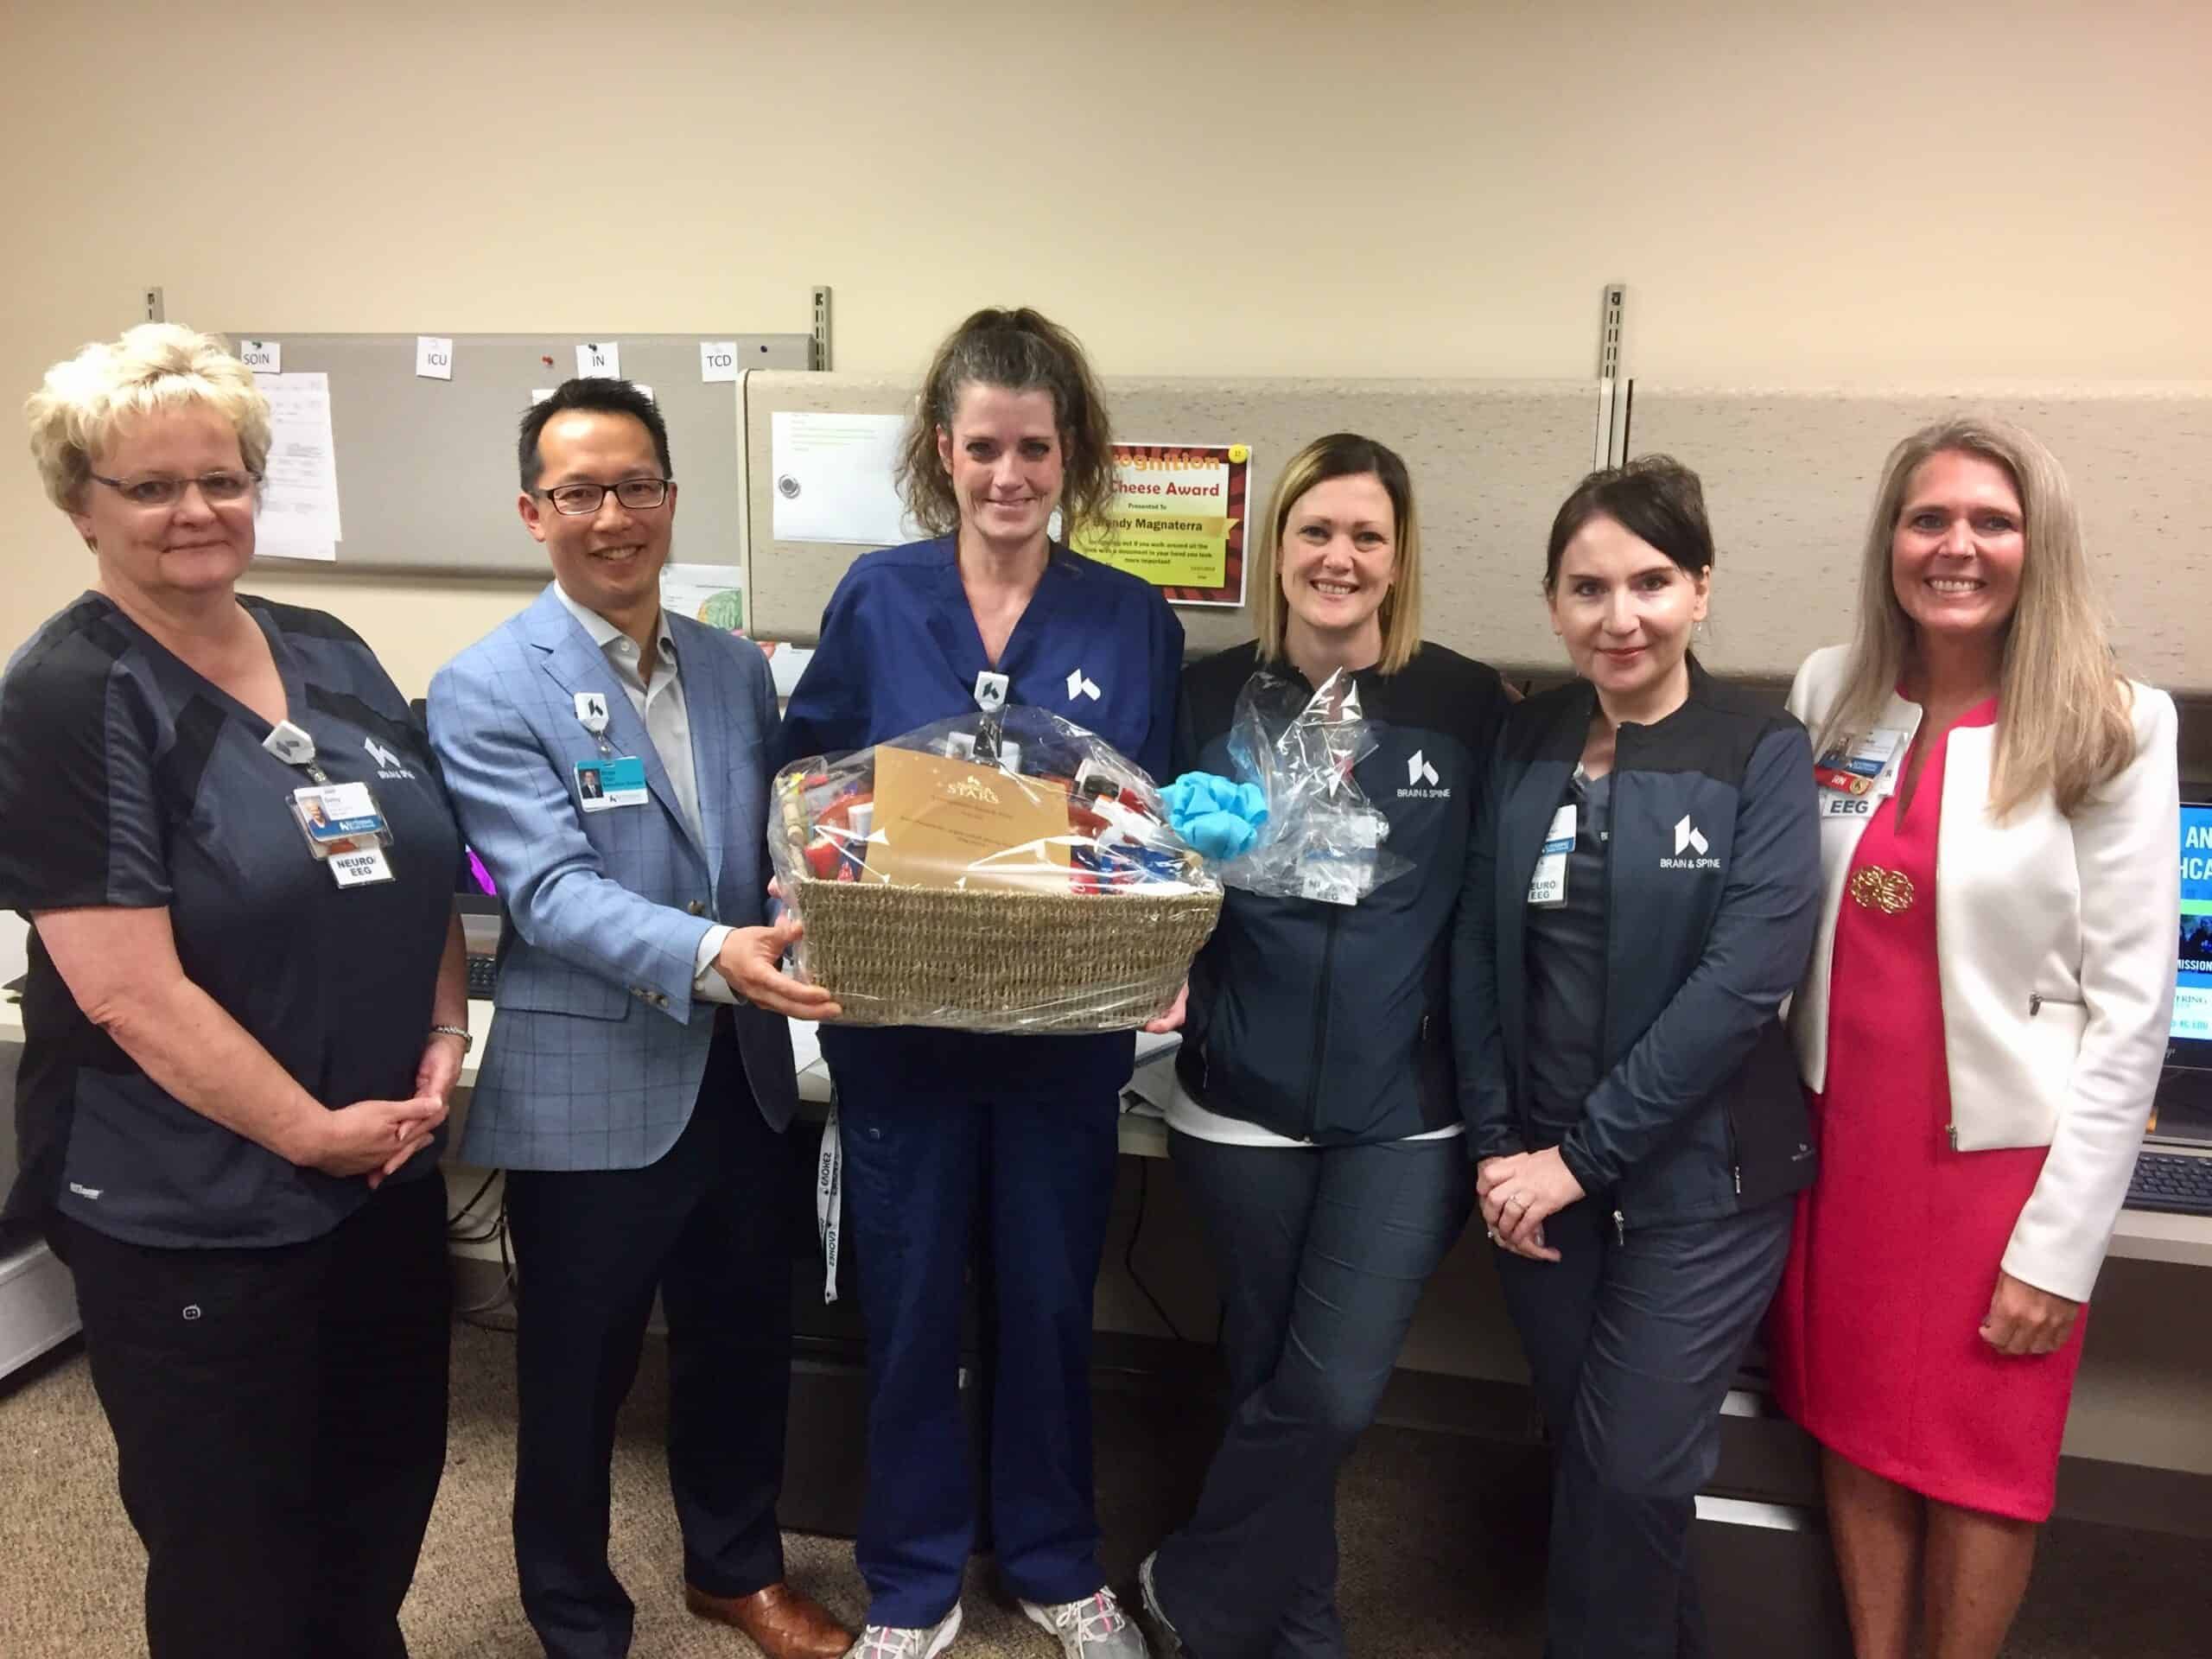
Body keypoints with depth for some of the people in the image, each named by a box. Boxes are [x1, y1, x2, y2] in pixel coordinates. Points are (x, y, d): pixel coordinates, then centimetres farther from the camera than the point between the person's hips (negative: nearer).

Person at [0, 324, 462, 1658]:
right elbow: (130, 993, -19)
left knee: (387, 1506, 21)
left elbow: (426, 870, 11)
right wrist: (311, 1131, -16)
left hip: (389, 1174, 6)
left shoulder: (329, 654, 5)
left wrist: (447, 1036, -3)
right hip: (191, 1217, -6)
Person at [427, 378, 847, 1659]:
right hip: (590, 1096, -4)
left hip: (744, 1080, 5)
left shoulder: (738, 668, 6)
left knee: (746, 1350, 21)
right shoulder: (488, 689, -10)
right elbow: (551, 891, -21)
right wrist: (708, 957, -37)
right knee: (578, 1384, 14)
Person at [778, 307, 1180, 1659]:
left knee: (1050, 1302, 15)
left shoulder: (1136, 623, -2)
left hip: (1067, 1029, 1)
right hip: (899, 1022, 0)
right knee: (910, 1306, 12)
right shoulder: (875, 599, -2)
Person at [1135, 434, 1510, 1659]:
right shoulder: (1210, 698, -1)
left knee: (1332, 1395, -1)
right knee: (1268, 1380, 14)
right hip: (1243, 1102, 1)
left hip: (1405, 1114, -1)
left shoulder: (1468, 705, -4)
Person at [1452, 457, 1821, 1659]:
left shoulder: (1763, 756, -9)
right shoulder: (1525, 743, 2)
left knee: (1631, 1469, 1)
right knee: (1578, 1450, 15)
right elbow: (1478, 951, 2)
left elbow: (1744, 979, -17)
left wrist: (1585, 1153, -18)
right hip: (1541, 1165, 4)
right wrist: (1497, 1144, -5)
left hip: (1699, 1174, -4)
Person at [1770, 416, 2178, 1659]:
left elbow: (2131, 1005, -9)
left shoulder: (2114, 731, -9)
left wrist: (2059, 1244, -11)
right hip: (1841, 1136, 3)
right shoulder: (1828, 695, 1)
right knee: (1855, 1435, 14)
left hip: (1999, 1155, -3)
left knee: (1981, 1467, 11)